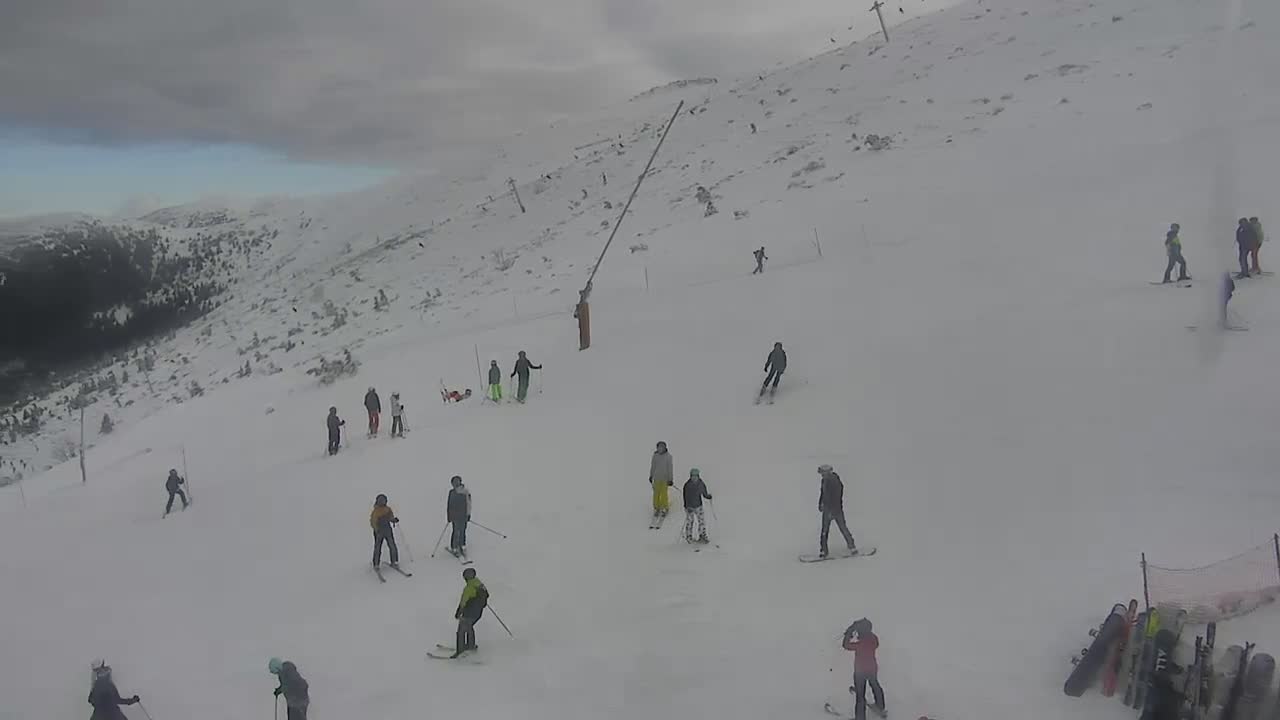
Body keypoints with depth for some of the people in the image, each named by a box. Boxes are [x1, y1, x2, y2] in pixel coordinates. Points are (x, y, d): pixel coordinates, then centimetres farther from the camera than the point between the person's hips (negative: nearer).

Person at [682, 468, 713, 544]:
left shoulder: (701, 484, -4)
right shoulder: (687, 485, -17)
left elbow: (704, 494, 6)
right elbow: (686, 497, -17)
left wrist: (708, 496, -14)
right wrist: (687, 507, -23)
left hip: (698, 506, 4)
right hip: (689, 507, -4)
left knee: (702, 521, 5)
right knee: (689, 522, 6)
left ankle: (702, 536, 20)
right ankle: (688, 537, 25)